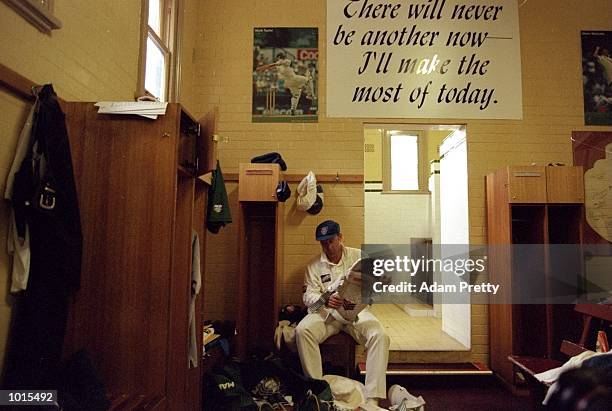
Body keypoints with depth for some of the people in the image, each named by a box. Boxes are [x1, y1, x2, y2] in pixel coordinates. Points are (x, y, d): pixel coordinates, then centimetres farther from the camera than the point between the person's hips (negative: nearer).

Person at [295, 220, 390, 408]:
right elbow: (308, 295, -2)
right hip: (326, 312, 0)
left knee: (380, 335, -29)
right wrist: (325, 301, -25)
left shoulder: (359, 256, 6)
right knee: (302, 331, -29)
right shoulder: (314, 266, 7)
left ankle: (373, 399, -26)